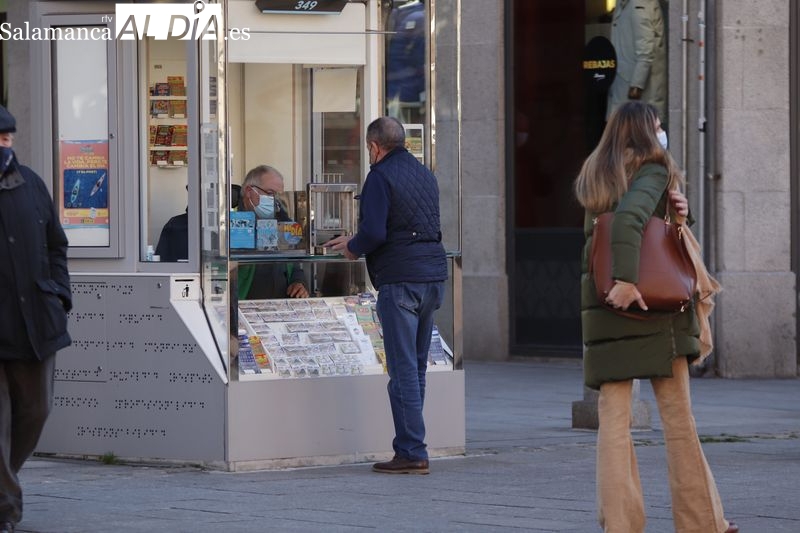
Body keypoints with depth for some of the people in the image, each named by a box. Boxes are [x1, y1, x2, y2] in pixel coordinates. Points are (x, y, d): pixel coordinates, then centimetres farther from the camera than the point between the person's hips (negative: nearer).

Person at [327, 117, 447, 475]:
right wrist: (356, 241, 29)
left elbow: (374, 232, -18)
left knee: (403, 368, -6)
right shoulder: (424, 175, 17)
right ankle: (410, 445, 17)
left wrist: (353, 248, 3)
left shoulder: (381, 177, -9)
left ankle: (412, 453, -8)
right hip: (433, 274, 8)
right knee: (417, 365, 14)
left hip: (400, 279, -8)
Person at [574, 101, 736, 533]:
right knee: (677, 413, 5)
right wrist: (627, 280, -27)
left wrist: (669, 212, 4)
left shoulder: (595, 178, 15)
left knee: (613, 416, 2)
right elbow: (628, 218, -23)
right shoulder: (653, 169, -5)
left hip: (601, 307, 5)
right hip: (653, 303, -5)